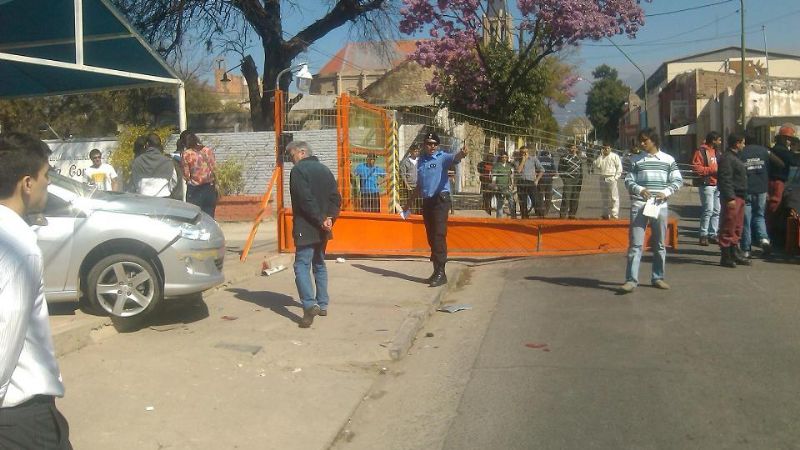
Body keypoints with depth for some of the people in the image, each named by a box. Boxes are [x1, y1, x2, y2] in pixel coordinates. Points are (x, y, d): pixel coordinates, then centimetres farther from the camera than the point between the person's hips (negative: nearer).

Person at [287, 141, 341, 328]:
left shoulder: (298, 170, -9)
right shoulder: (324, 170, 14)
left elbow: (305, 199, -20)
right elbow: (336, 198, 8)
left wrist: (321, 220, -17)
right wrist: (329, 218, -3)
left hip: (306, 228, -8)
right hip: (322, 229, 8)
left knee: (302, 266, -9)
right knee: (319, 265, 19)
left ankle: (310, 305, -24)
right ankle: (322, 305, 22)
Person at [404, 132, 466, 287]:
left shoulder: (442, 157, -4)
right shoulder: (421, 161, 14)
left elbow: (454, 158, -27)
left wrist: (461, 155, -50)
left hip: (440, 199, -7)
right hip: (426, 201, 7)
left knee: (439, 235, -12)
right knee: (431, 237, 11)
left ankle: (441, 273, -11)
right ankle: (436, 271, 19)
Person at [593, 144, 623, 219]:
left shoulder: (615, 156, 1)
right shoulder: (600, 157, 14)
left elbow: (619, 167, -3)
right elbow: (597, 165, -2)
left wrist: (616, 177, -11)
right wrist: (601, 155, -3)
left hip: (612, 178, -5)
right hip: (602, 179, 5)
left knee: (614, 197, -10)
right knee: (605, 198, 11)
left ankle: (615, 215, -11)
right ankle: (606, 214, 19)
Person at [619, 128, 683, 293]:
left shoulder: (668, 160, 7)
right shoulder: (636, 160, 7)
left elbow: (678, 180, 7)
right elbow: (628, 180, 6)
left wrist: (666, 192, -10)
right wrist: (639, 190, -14)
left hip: (660, 205, 1)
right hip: (639, 205, -1)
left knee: (659, 244, 10)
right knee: (635, 244, -7)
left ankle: (658, 277, 21)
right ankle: (631, 280, -7)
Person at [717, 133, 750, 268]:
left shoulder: (734, 157, 20)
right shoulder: (726, 158, -13)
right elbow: (725, 179, -20)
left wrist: (742, 197, 21)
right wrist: (730, 198, -25)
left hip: (739, 198, 11)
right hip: (732, 198, -11)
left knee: (737, 228, 15)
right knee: (728, 228, -6)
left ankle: (735, 254, 22)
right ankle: (725, 257, -3)